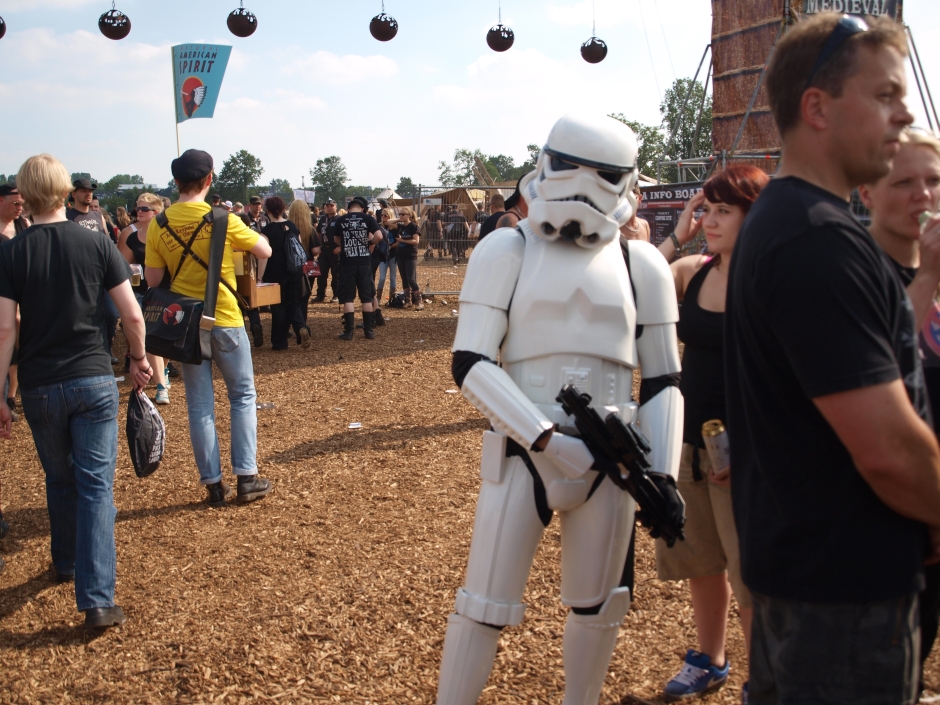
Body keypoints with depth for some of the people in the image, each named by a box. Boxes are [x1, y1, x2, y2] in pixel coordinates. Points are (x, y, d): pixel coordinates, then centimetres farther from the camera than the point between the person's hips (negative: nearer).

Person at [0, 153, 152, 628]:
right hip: (93, 380, -1)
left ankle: (66, 563, 40)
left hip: (39, 387, 1)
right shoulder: (95, 242, -4)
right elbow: (132, 314, -5)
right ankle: (97, 600, -7)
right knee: (96, 485, 0)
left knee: (60, 480, 21)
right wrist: (139, 359, 11)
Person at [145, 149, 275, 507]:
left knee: (200, 406, 9)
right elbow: (265, 251, -3)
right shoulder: (222, 219, -12)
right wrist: (249, 235, 15)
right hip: (225, 320, -2)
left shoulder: (158, 225, -4)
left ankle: (214, 484, 12)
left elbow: (153, 280, -2)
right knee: (243, 397, 12)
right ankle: (246, 477, 9)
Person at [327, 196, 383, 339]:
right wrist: (369, 241, 7)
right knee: (367, 297, 9)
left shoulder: (340, 220, 2)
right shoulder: (368, 218, -2)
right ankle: (369, 330, 11)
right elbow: (379, 236, -11)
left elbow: (337, 241, 12)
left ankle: (348, 331, -1)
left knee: (348, 297, 3)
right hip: (364, 262, 0)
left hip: (347, 262, 0)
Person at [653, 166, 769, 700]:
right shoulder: (692, 271, 3)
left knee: (752, 574, 2)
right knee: (699, 560, 19)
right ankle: (710, 661, 39)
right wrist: (677, 237, -8)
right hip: (689, 437, 6)